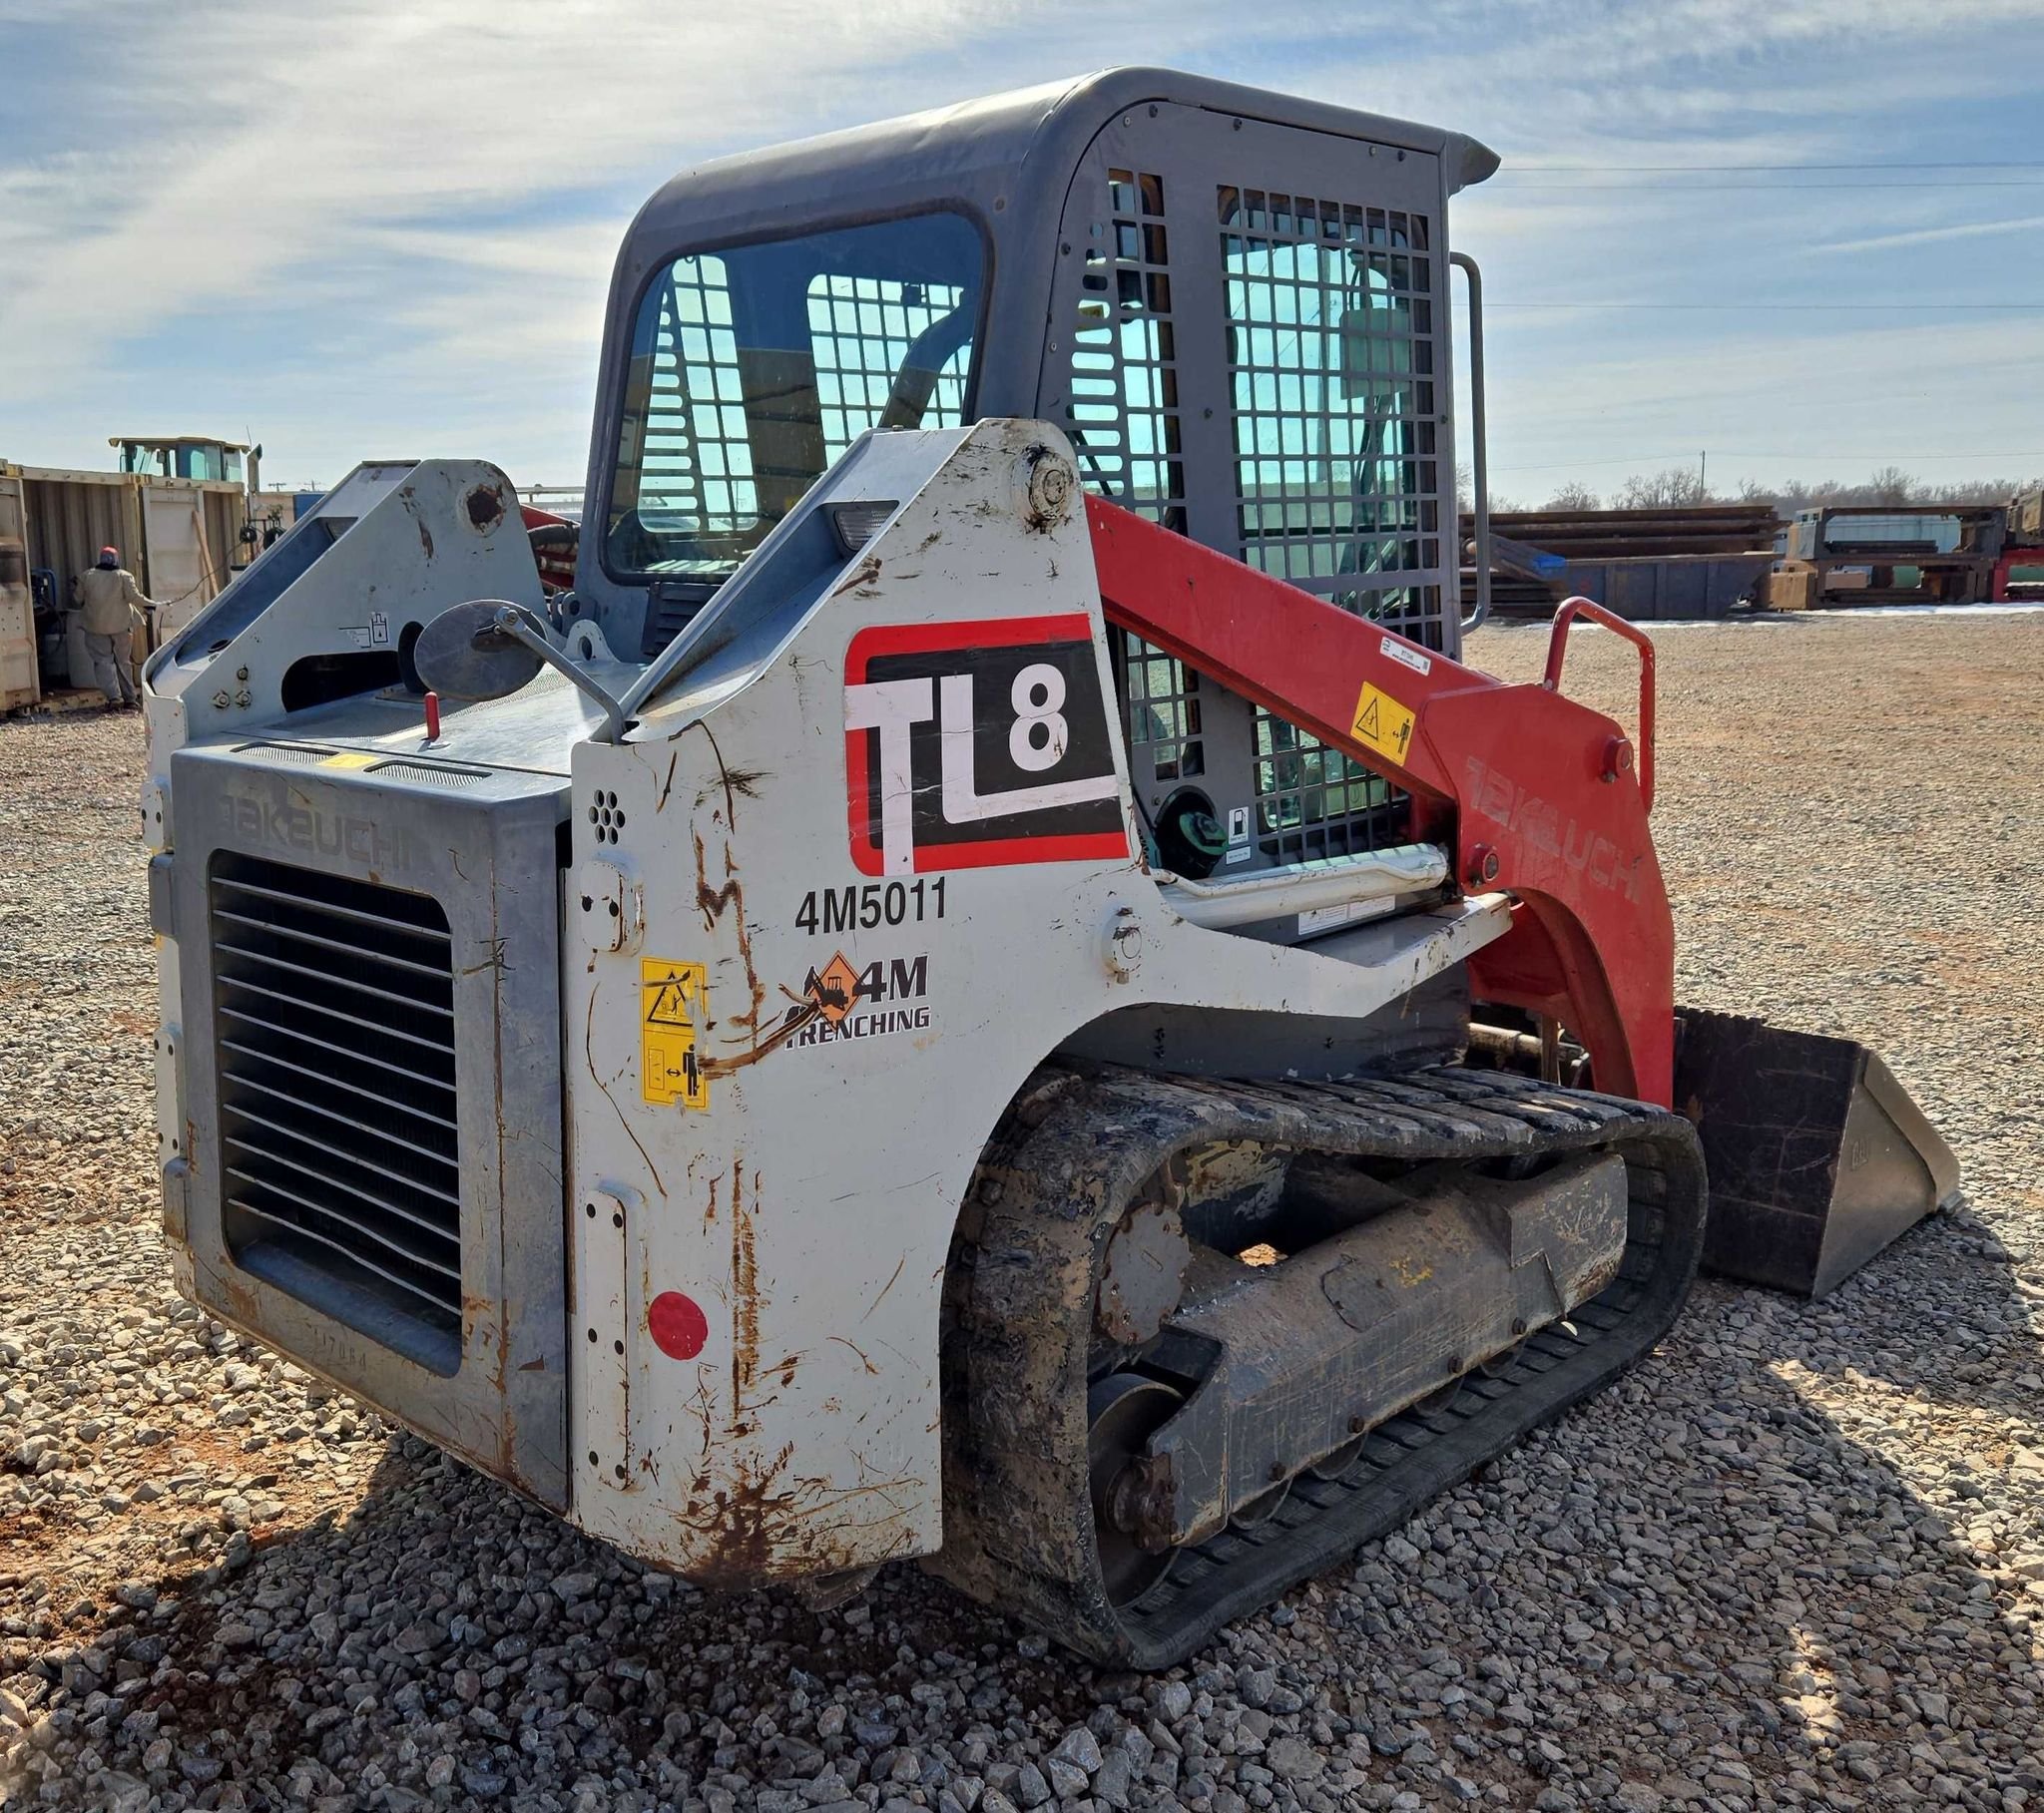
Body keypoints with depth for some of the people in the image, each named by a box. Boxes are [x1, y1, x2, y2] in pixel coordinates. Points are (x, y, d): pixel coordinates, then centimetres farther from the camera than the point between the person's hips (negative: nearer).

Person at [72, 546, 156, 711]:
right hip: (120, 624, 1)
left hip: (96, 625, -1)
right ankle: (129, 699, 11)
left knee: (103, 661, -1)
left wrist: (75, 588, 28)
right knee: (122, 662, 11)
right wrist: (150, 604, 3)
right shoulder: (124, 576, -1)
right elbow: (134, 596, -10)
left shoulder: (87, 576, 3)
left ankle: (114, 697, -18)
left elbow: (80, 598, 7)